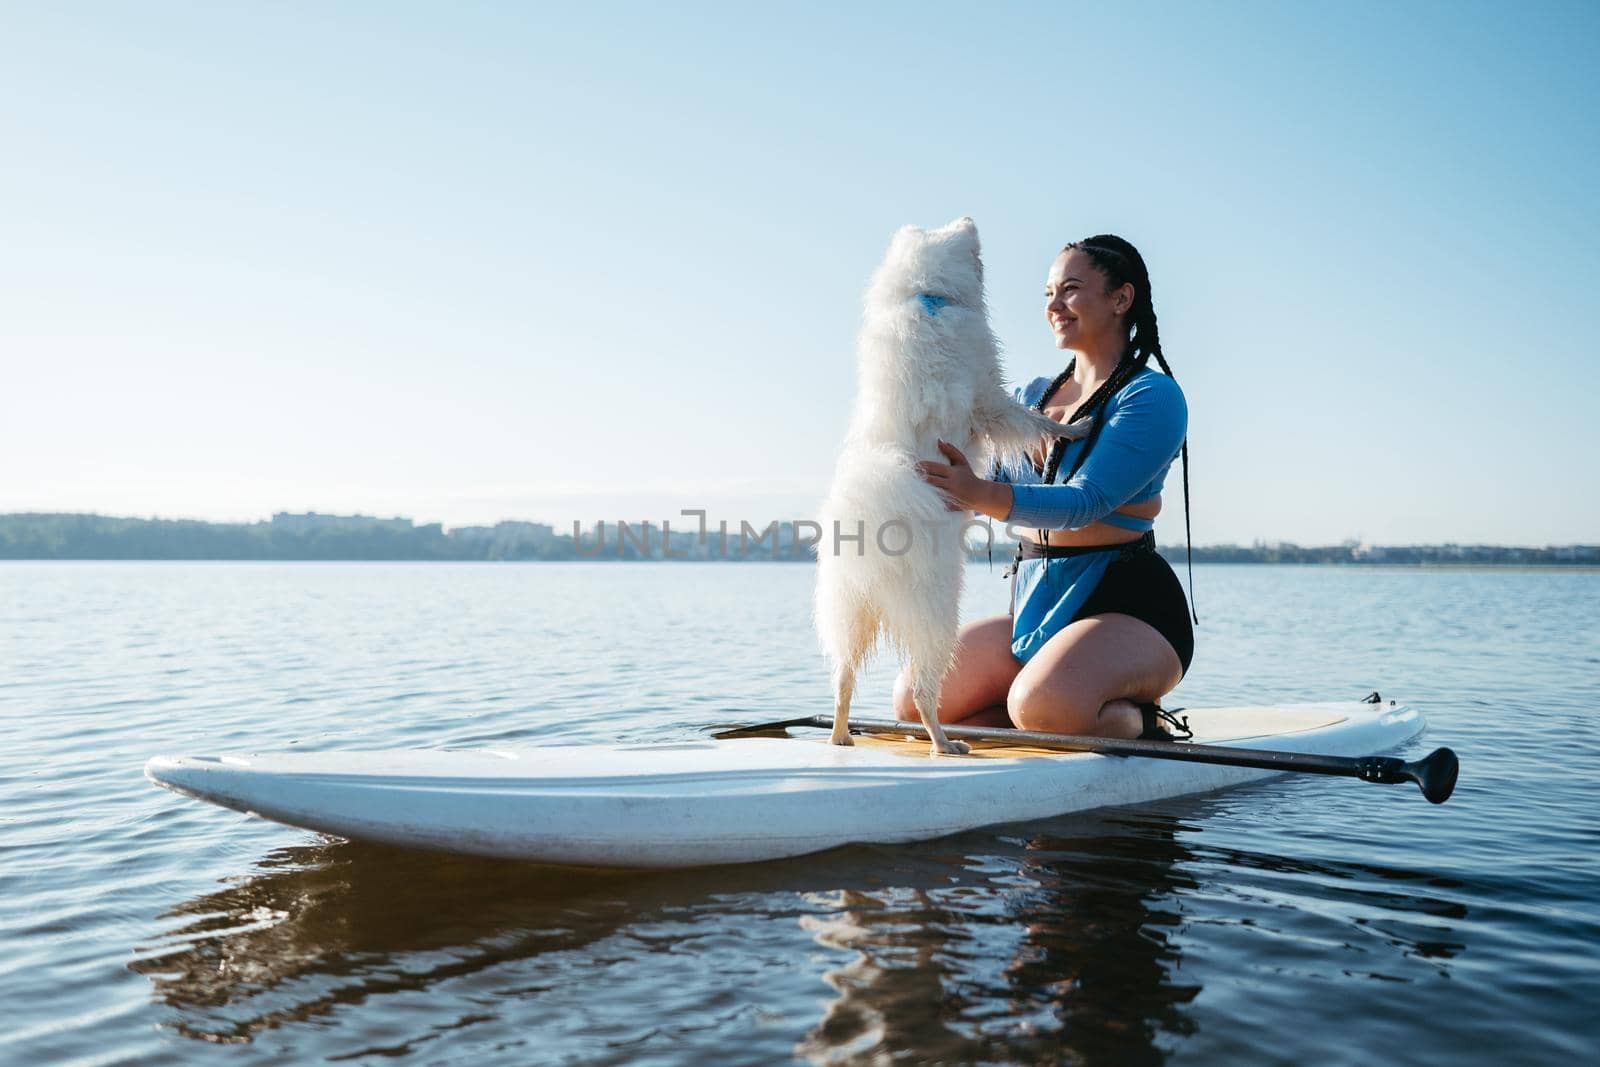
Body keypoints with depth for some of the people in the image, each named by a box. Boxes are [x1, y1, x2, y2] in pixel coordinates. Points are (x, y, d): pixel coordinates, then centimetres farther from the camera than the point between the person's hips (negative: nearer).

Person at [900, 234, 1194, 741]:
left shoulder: (1153, 396, -8)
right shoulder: (1031, 397, 15)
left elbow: (1086, 501, -22)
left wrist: (983, 495, -37)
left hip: (1128, 604, -7)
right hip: (1035, 604, 7)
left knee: (1041, 706, -35)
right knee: (913, 703, -7)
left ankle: (1143, 724, -3)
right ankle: (1082, 721, 4)